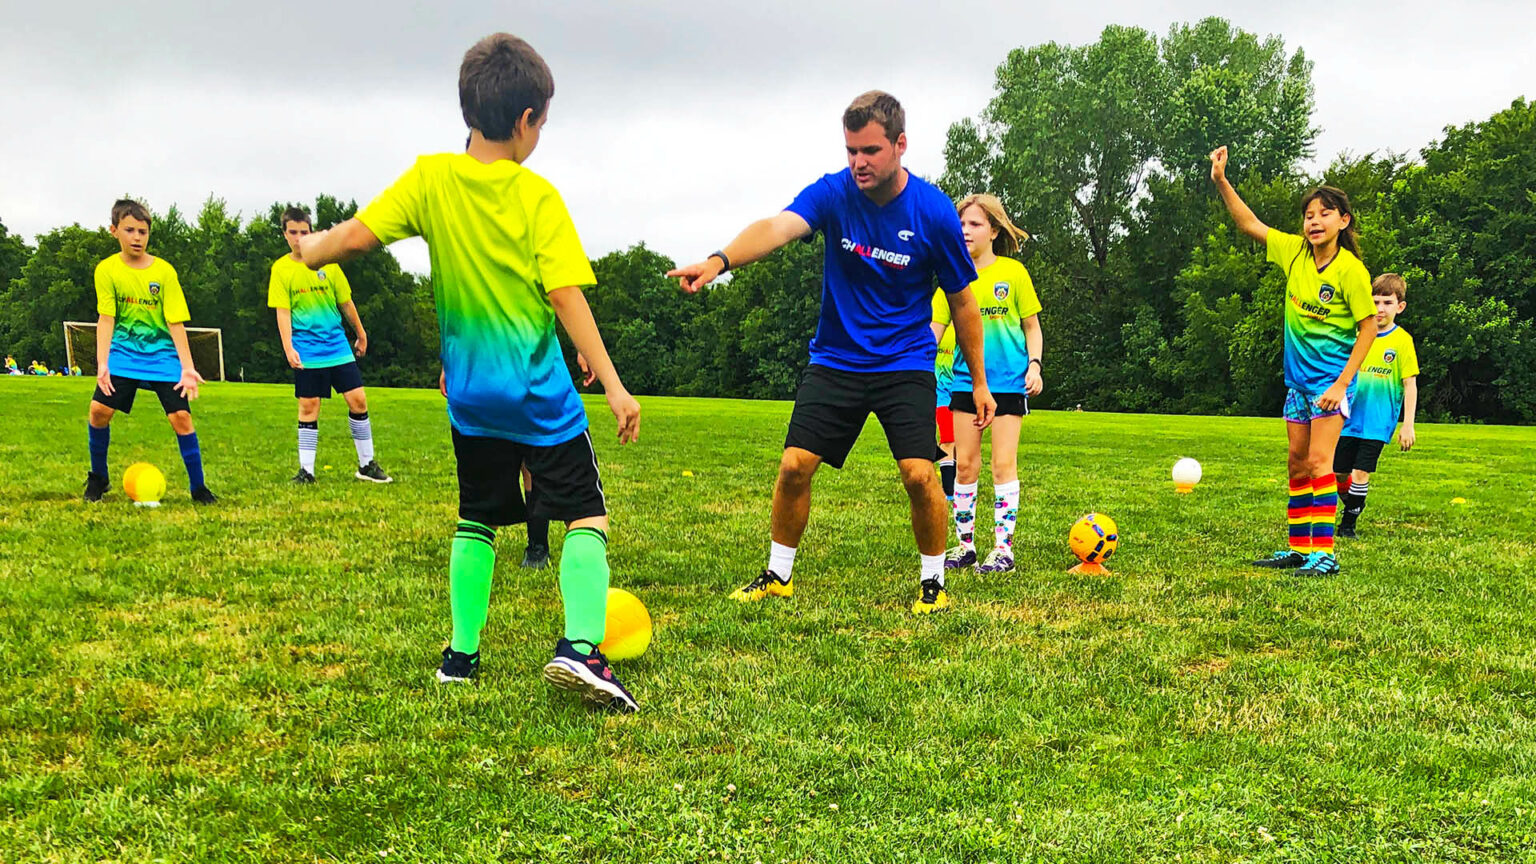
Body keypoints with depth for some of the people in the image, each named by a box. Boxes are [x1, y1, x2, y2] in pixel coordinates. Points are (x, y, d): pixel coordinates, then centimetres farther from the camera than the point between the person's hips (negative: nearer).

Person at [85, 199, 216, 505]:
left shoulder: (164, 271, -7)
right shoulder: (107, 270, -4)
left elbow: (175, 322, -9)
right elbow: (106, 319, -7)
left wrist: (187, 367, -15)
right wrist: (102, 363, -17)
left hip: (162, 354, -1)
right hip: (124, 352, 1)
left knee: (181, 416, -12)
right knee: (99, 410, -11)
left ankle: (198, 487, 2)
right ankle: (98, 478, 14)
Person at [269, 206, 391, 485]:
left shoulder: (327, 262, 4)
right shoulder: (281, 268, -1)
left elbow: (346, 302, 12)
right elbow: (282, 312, -5)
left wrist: (361, 334, 19)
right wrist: (288, 348, -16)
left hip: (337, 344, 2)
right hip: (307, 350, -2)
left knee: (358, 399, -1)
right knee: (309, 406, -1)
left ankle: (366, 464, 11)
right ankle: (306, 470, 8)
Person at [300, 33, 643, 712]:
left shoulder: (430, 179, -2)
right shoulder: (537, 197, -10)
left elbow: (356, 235, -5)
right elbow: (567, 298, -15)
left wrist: (307, 249, 18)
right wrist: (613, 385, -12)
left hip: (470, 394, 4)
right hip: (540, 394, -4)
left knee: (477, 519, 19)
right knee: (587, 514, 2)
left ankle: (462, 655, 22)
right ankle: (580, 648, -15)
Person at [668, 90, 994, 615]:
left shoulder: (934, 212, -12)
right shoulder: (833, 192, -10)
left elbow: (962, 301, -1)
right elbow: (777, 227, -30)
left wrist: (979, 382, 3)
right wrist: (720, 260, -51)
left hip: (906, 364, -1)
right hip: (835, 360, 2)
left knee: (919, 474, -14)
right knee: (794, 465, -4)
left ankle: (933, 582, 11)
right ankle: (778, 575, 18)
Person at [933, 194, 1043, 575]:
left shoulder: (1013, 272, 0)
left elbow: (1032, 326, 6)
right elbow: (935, 325, 5)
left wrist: (1034, 365, -7)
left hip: (1009, 382, -3)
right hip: (966, 381, 3)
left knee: (1003, 464, -4)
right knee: (965, 465, 4)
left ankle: (1003, 548, 3)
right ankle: (965, 545, 15)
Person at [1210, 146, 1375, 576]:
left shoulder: (1350, 270, -15)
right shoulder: (1294, 251, 0)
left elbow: (1368, 328, -12)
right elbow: (1250, 224, 7)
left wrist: (1343, 382, -17)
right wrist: (1222, 182, -4)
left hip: (1331, 377, -7)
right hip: (1298, 375, 7)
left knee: (1319, 461, -13)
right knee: (1297, 463, 10)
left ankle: (1325, 552, -9)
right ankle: (1300, 548, 19)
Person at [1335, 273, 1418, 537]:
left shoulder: (1402, 340, -5)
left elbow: (1410, 386, -4)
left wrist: (1408, 425, -8)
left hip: (1377, 422, -4)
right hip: (1348, 418, 4)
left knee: (1361, 473, -6)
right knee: (1338, 473, 6)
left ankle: (1348, 523, 8)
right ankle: (1353, 501, 36)